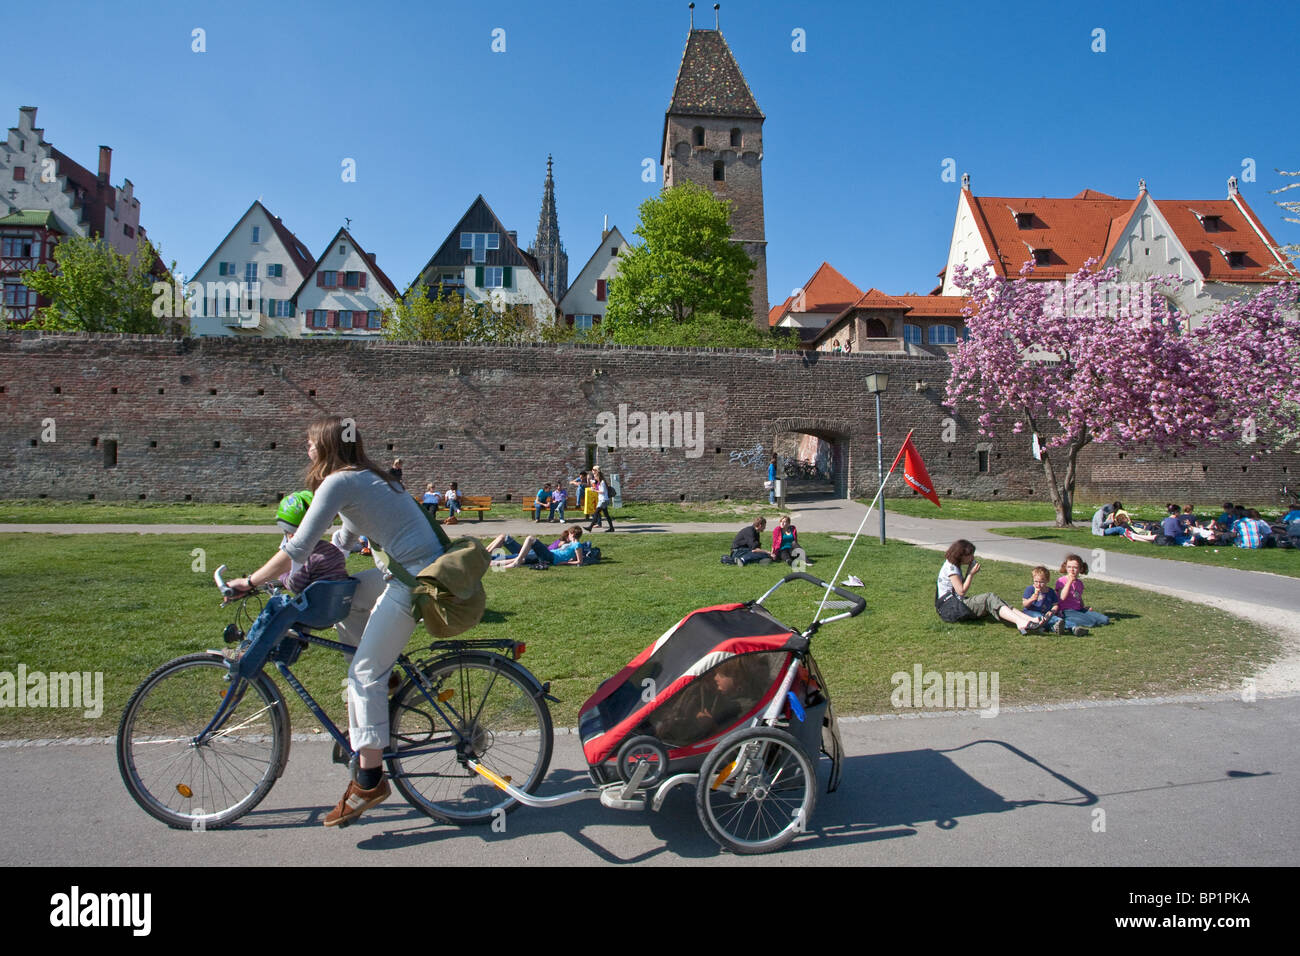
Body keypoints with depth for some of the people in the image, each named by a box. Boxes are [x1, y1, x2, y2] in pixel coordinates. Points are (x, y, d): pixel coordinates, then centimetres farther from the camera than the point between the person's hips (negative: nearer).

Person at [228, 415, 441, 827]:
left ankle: (369, 778, -1)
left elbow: (297, 549, -13)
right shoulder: (363, 477, 19)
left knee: (364, 671, -6)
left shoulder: (338, 482, -10)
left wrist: (249, 581, -1)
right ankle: (385, 677, 21)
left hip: (417, 574, -9)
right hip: (409, 566, 9)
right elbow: (345, 540, 27)